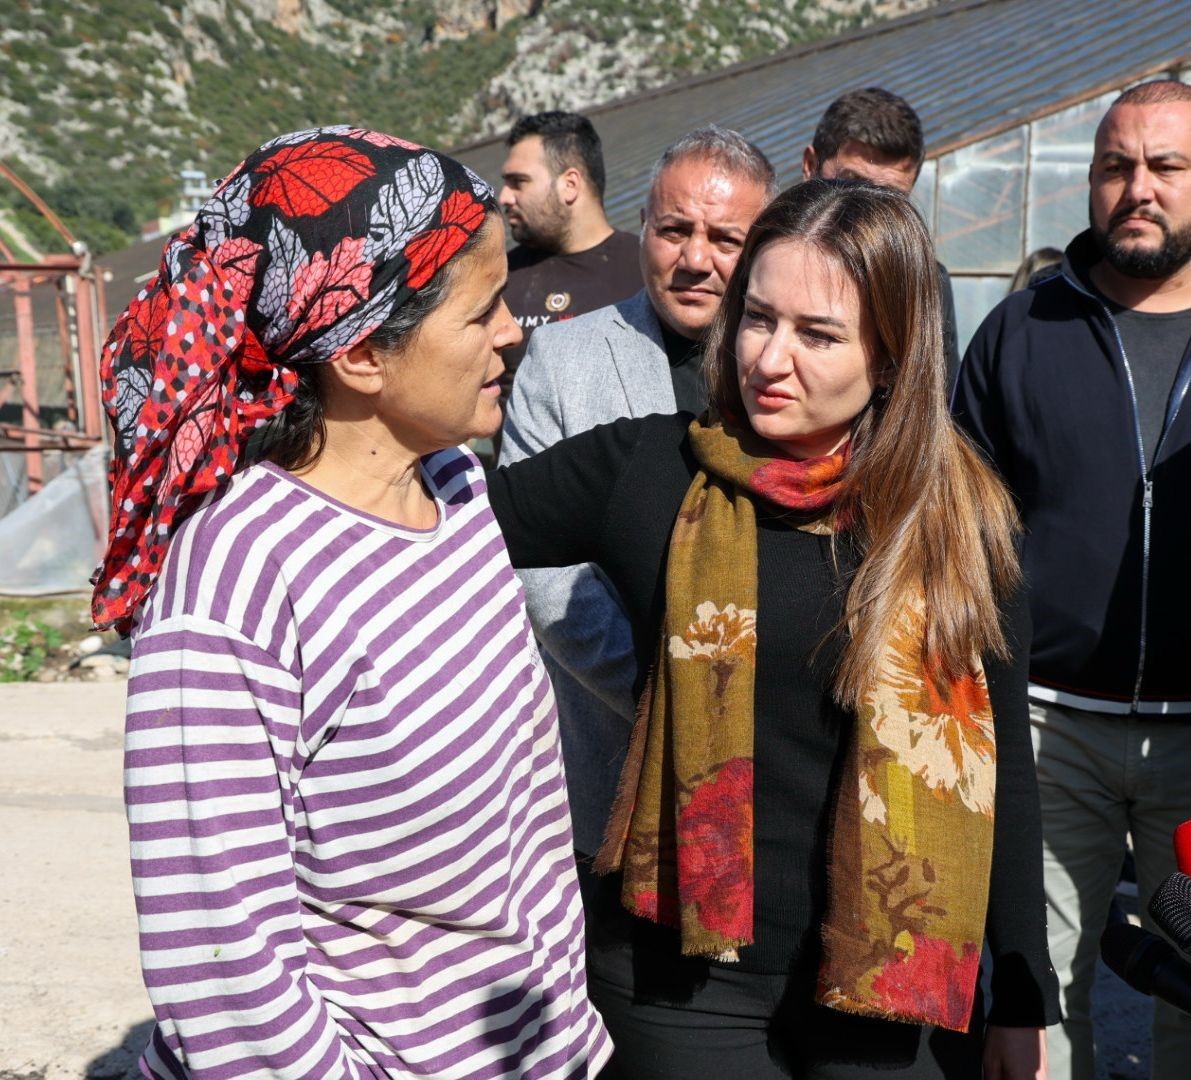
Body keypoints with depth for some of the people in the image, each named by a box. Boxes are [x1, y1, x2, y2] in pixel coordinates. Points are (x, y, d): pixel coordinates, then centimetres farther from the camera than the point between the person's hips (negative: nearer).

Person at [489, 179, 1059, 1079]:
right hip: (685, 976, 0)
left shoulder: (961, 515, -4)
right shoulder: (646, 470, -7)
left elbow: (1001, 766, 2)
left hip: (898, 980, 1)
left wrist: (1023, 1002, 6)